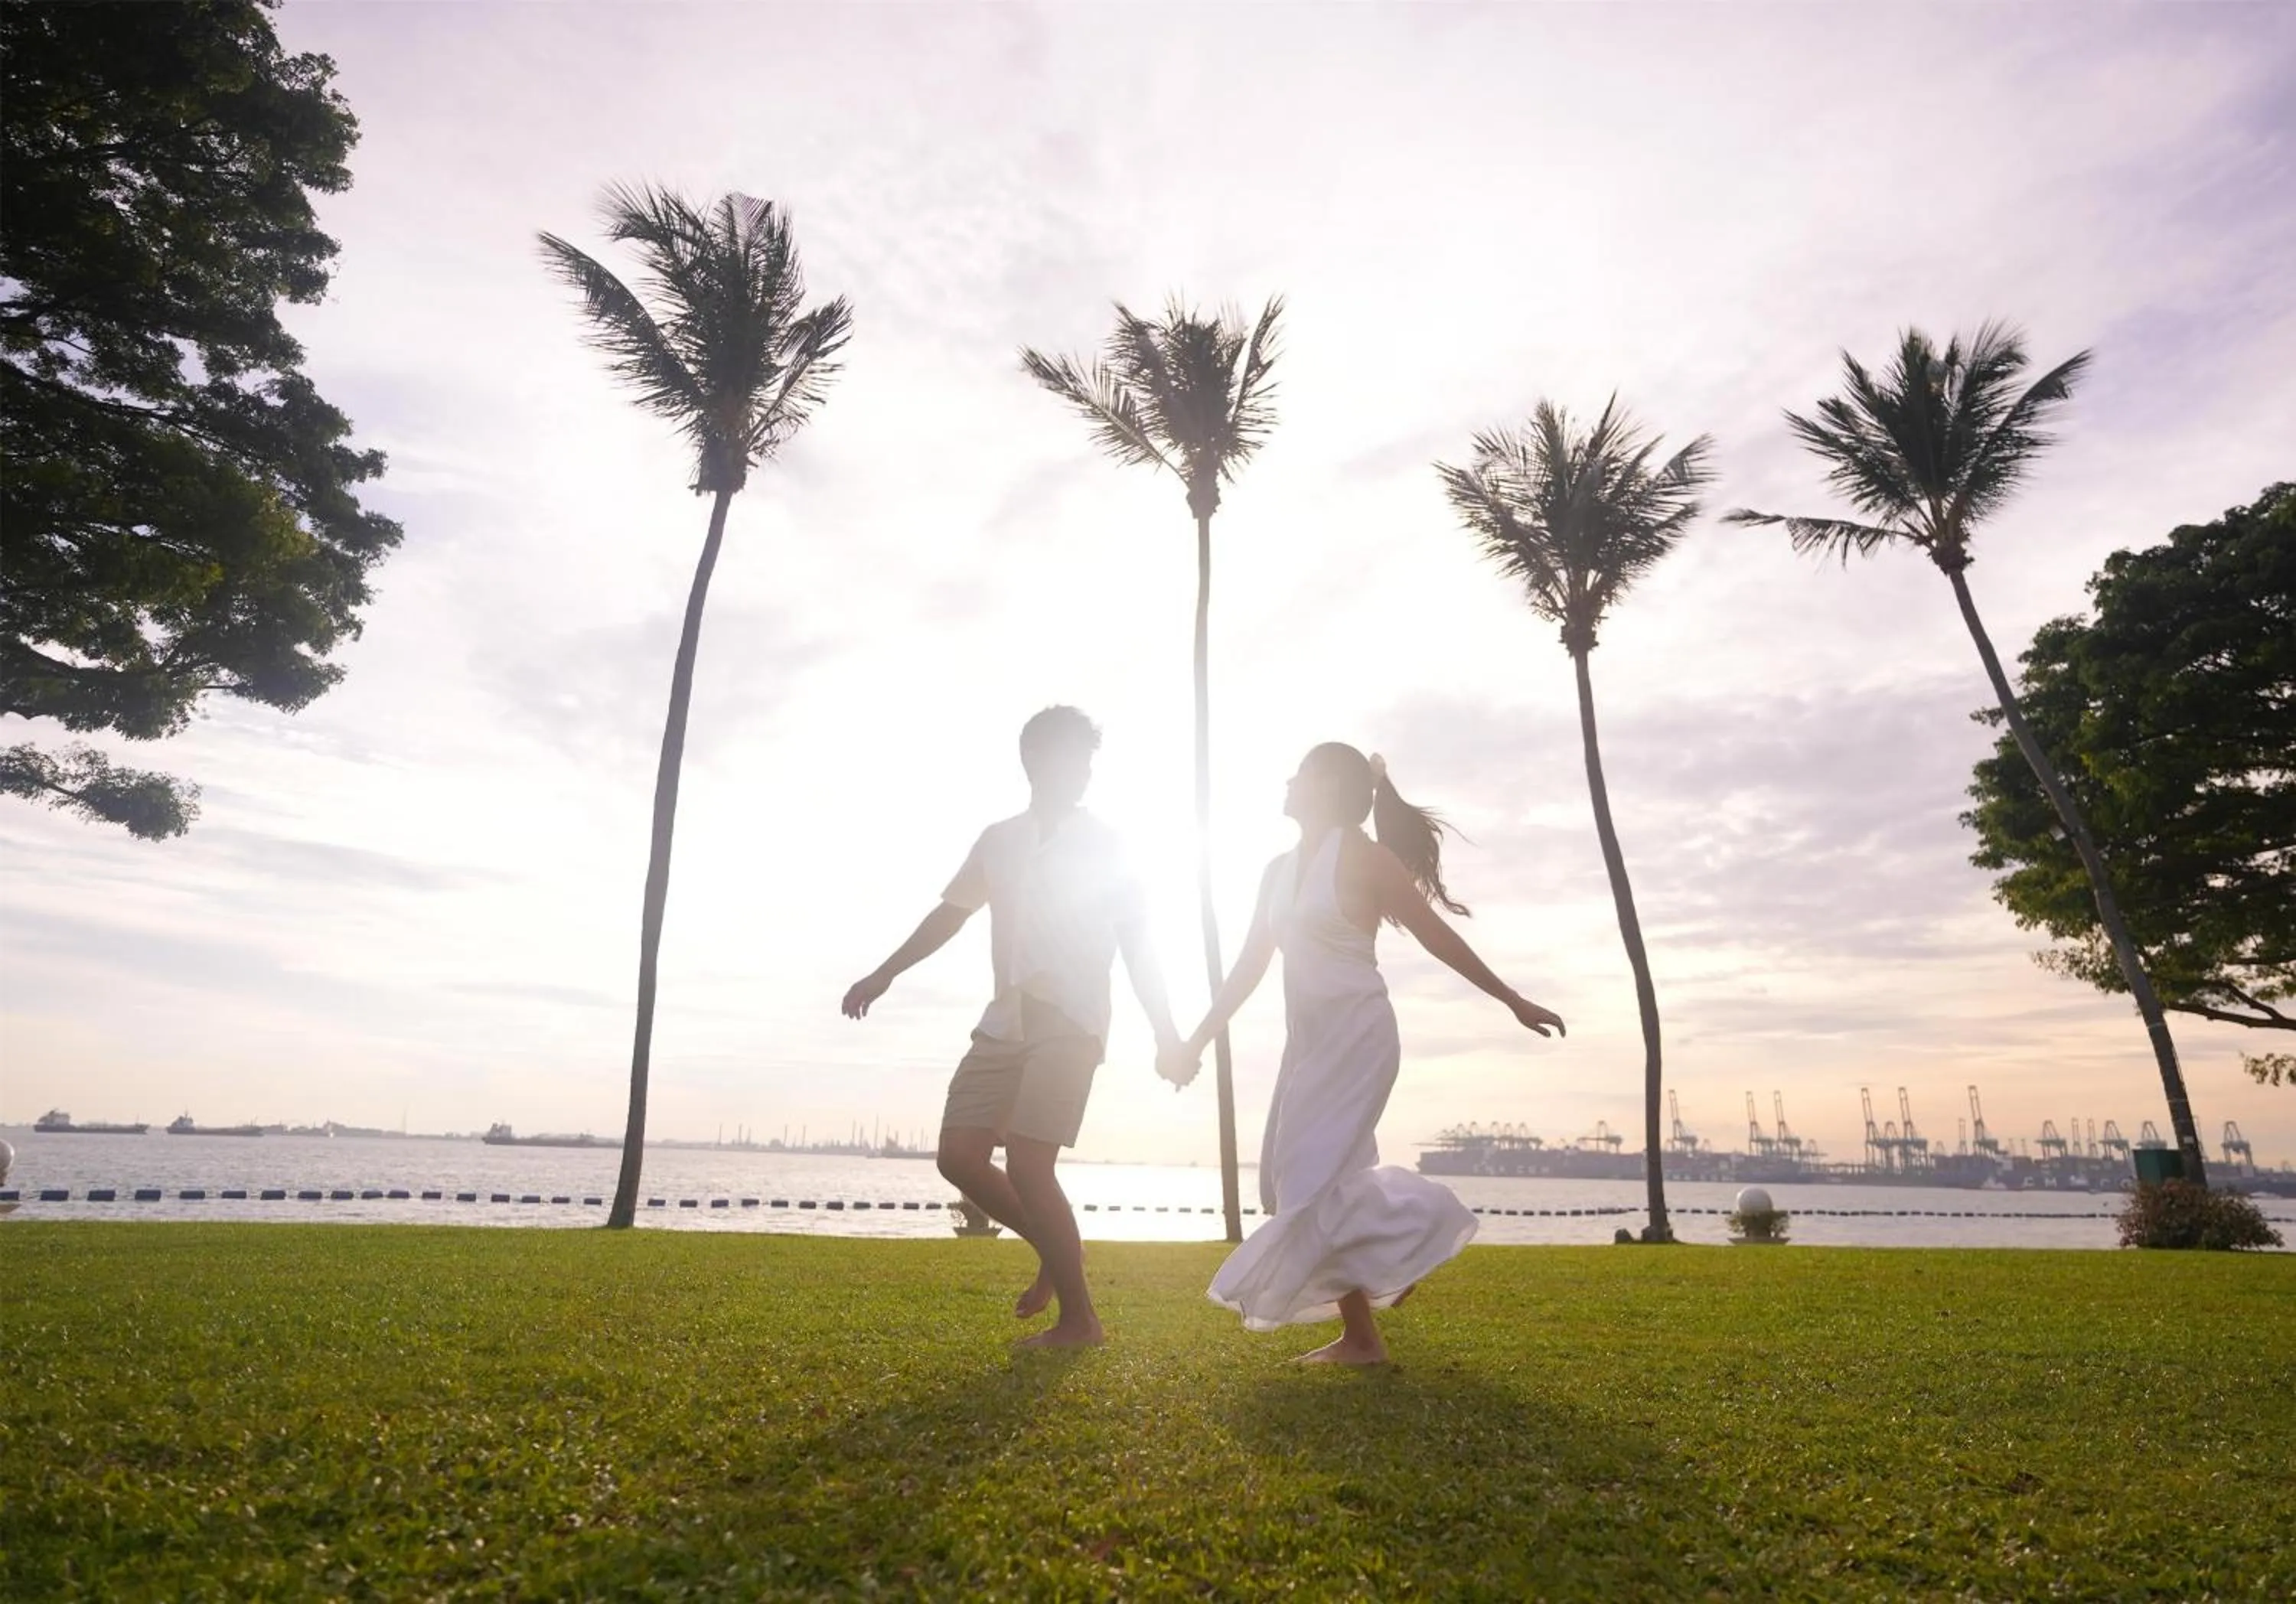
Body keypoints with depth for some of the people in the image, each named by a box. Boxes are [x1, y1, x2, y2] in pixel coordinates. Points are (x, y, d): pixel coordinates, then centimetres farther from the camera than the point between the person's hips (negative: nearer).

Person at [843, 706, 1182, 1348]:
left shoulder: (1105, 845, 3)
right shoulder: (998, 840, 12)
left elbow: (1137, 945, 0)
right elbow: (950, 914, 21)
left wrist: (1165, 1031, -7)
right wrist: (882, 975, 20)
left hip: (1069, 1024, -5)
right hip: (1004, 1022, 5)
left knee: (1026, 1164, -13)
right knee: (960, 1156, 0)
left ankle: (1079, 1319, 3)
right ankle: (1056, 1248, 22)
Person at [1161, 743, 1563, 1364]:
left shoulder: (1361, 856, -9)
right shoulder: (1279, 870, 12)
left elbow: (1435, 934, -6)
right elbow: (1249, 966, 16)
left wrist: (1513, 1002, -4)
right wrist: (1196, 1041, 16)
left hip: (1356, 1034, -7)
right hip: (1308, 1040, 7)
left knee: (1312, 1176, -11)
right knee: (1302, 1178, 6)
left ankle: (1363, 1336, 6)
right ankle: (1357, 1331, 17)